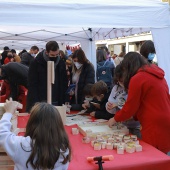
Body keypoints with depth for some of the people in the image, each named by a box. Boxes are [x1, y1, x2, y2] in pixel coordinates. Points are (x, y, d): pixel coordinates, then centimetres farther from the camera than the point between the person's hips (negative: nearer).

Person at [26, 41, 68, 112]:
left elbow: (64, 85, 11)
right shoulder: (36, 63, -4)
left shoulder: (61, 63, 6)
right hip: (40, 102, -3)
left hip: (56, 103, 3)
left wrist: (63, 103, 3)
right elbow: (32, 86, -6)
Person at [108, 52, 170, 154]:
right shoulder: (157, 74, 13)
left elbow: (130, 107, -6)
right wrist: (133, 115, 22)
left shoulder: (137, 78, -11)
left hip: (155, 126, -8)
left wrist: (115, 119, 10)